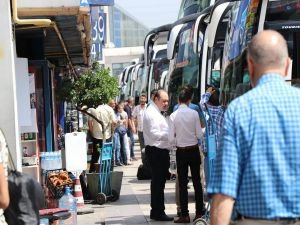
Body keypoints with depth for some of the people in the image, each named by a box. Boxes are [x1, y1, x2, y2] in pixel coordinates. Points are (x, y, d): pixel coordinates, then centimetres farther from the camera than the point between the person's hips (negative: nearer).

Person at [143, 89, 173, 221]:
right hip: (156, 151, -11)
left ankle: (156, 211, 23)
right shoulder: (151, 113, -13)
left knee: (158, 182, 15)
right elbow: (155, 134, -21)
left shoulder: (156, 113, 19)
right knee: (158, 182, -6)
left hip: (160, 151, 11)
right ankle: (158, 212, -1)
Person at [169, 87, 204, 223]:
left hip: (181, 152, 0)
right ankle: (199, 212, 13)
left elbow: (171, 139, -9)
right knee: (197, 182, 10)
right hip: (194, 150, 0)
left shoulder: (173, 116, -8)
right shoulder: (194, 114, -9)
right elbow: (199, 135, -7)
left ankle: (184, 215, 7)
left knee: (182, 184, 6)